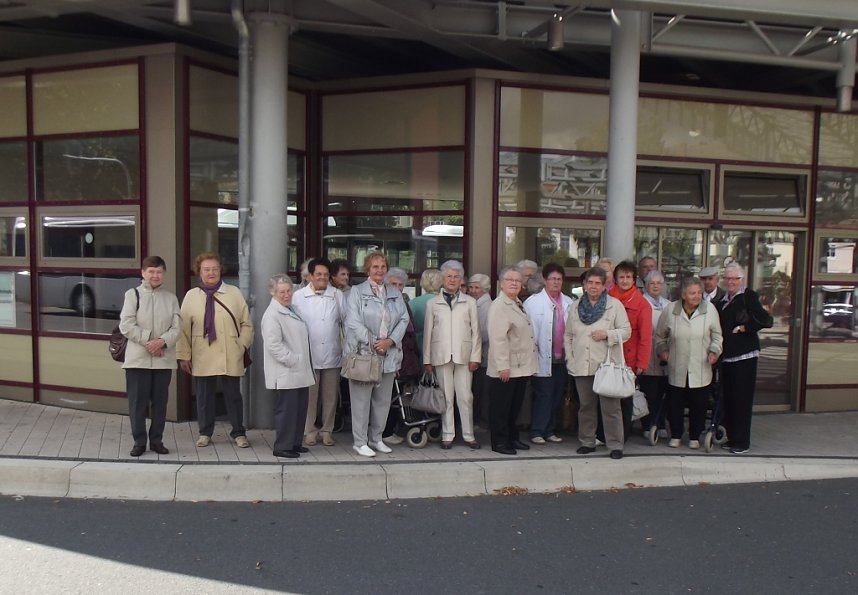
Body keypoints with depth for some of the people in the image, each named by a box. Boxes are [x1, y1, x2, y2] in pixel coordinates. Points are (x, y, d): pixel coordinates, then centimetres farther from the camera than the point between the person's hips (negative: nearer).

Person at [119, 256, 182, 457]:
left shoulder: (171, 298, 9)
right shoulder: (133, 294, 2)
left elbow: (176, 327, 3)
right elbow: (126, 326, -5)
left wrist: (162, 341, -15)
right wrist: (148, 341, -12)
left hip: (164, 359, 2)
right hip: (138, 358, -2)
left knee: (160, 402, 8)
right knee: (138, 402, 2)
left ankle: (156, 440, 19)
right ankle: (139, 442, 14)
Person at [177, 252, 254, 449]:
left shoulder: (234, 293, 2)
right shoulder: (191, 296, 3)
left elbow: (246, 324, 5)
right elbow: (183, 328, 3)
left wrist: (242, 345, -4)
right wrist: (184, 355, 0)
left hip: (230, 357, 0)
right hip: (202, 358, 1)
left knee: (233, 395, 7)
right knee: (204, 396, 9)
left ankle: (238, 433, 20)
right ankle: (205, 433, 26)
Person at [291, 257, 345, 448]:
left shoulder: (337, 295, 3)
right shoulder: (299, 296, -2)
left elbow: (347, 321, 5)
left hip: (332, 355, 2)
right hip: (308, 355, -2)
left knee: (330, 395, 10)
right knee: (309, 395, 7)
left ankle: (327, 429, 23)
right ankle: (309, 430, 20)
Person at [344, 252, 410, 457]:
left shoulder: (395, 293, 14)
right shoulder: (357, 292, 0)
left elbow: (404, 319, 7)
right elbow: (353, 322, -9)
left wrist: (390, 341, -9)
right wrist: (373, 343, -14)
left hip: (389, 355, 5)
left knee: (383, 399, 12)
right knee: (361, 399, -1)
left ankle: (376, 439, 25)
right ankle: (360, 442, 10)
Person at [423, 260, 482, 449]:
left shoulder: (470, 302, 9)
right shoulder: (433, 303, 9)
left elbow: (475, 331, 7)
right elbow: (428, 332, 8)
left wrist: (475, 356, -1)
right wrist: (427, 359, 4)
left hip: (463, 355, 0)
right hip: (441, 355, 0)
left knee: (465, 396, 1)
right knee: (446, 397, 5)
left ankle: (468, 435, 11)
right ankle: (447, 435, 13)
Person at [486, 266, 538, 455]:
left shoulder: (519, 304, 15)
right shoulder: (498, 306, -13)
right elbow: (498, 339, -20)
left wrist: (530, 364, 17)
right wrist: (503, 366, -23)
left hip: (521, 368, 9)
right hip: (505, 370, -9)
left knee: (515, 407, 17)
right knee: (501, 408, 3)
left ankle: (512, 438, 29)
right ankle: (499, 442, 12)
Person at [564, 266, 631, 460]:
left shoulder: (615, 305, 1)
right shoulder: (576, 307, 12)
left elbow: (626, 331, 1)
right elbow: (568, 335, 15)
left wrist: (607, 334, -15)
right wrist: (570, 358, 6)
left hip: (606, 365, -3)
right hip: (581, 366, 4)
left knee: (611, 407, -3)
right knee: (586, 406, 12)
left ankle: (615, 445, 7)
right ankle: (587, 442, 24)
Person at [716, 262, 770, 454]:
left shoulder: (749, 296, -6)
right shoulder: (722, 301, 15)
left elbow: (764, 320, -17)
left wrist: (744, 327, -10)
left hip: (745, 355, -7)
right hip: (727, 356, 7)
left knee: (742, 399, -4)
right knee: (728, 399, 10)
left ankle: (742, 442, 3)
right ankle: (731, 438, 21)